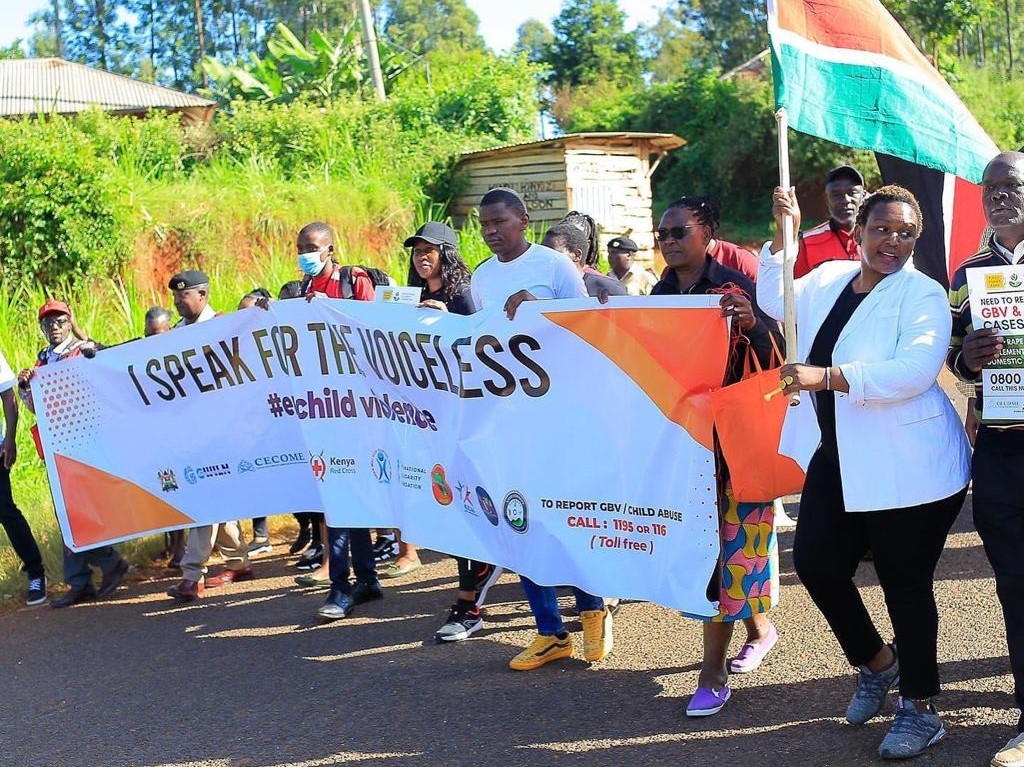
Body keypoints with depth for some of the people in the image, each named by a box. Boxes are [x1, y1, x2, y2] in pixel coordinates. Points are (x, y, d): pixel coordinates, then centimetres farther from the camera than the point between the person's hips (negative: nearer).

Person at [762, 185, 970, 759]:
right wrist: (783, 237, 13)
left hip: (905, 468, -6)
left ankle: (919, 708, 21)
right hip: (836, 459, 7)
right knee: (817, 564, 7)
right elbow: (775, 302, 27)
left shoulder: (923, 295, -10)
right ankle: (878, 663, 33)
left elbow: (916, 369, -25)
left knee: (905, 583, 3)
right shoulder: (829, 278, 9)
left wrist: (827, 377, -31)